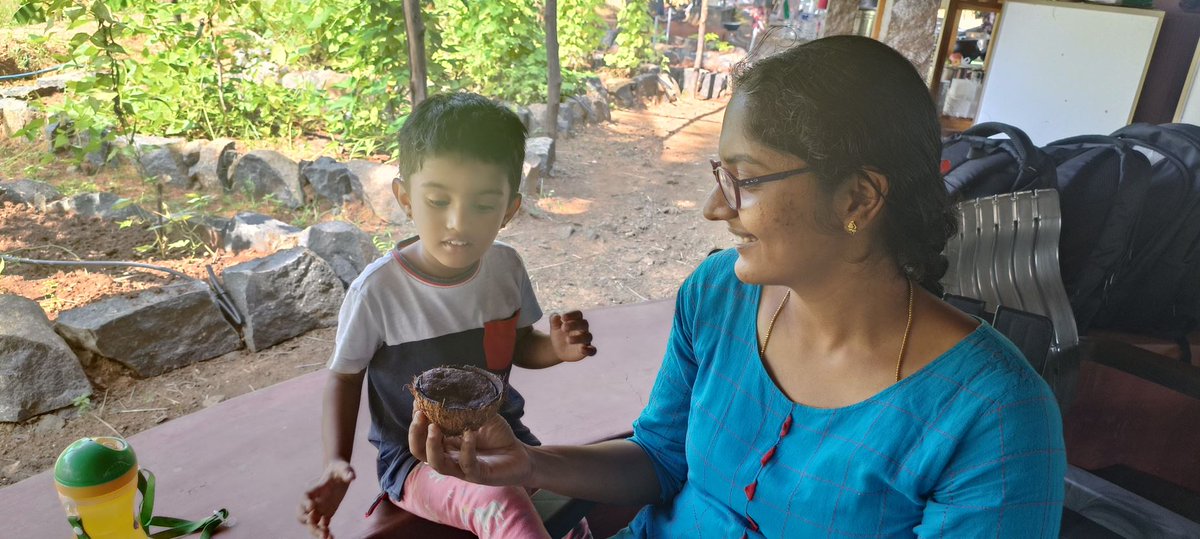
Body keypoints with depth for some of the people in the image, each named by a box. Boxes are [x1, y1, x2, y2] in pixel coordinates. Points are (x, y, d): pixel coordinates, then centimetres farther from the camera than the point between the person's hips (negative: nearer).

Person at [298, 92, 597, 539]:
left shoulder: (506, 266, -7)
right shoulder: (378, 290, -19)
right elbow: (345, 376, -3)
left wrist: (556, 348, -12)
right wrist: (336, 462, -15)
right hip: (416, 457, -4)